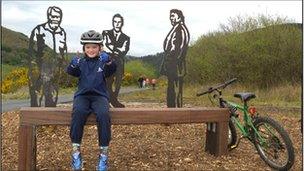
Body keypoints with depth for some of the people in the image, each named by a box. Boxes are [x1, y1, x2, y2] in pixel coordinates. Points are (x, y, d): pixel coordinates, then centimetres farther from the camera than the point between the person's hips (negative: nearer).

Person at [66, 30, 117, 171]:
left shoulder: (103, 62, 8)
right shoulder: (81, 62, 12)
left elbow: (111, 71, -13)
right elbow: (71, 72, -6)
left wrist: (108, 62, -33)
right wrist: (73, 65, -28)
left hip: (99, 95, -1)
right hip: (82, 95, 1)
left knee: (103, 114, -32)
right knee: (78, 112, -32)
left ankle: (104, 153, -22)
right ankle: (76, 151, -24)